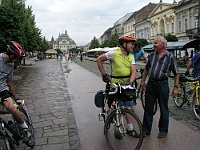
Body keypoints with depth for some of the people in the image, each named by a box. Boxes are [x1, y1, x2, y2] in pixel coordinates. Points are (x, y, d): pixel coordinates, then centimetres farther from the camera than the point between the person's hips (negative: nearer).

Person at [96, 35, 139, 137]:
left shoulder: (131, 56, 5)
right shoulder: (114, 53, -10)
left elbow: (133, 71, -4)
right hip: (116, 84, -5)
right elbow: (99, 60, -3)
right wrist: (104, 74, -5)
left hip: (127, 85, 5)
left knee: (129, 107, 9)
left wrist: (130, 82, -22)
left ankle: (130, 129, 22)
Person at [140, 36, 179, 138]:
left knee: (164, 109, 8)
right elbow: (146, 69, 17)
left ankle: (163, 130, 24)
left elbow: (176, 74, -1)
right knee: (148, 108, 9)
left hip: (162, 84, -3)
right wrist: (143, 81, 14)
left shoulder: (170, 57, -3)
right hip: (150, 83, 4)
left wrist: (175, 87, -6)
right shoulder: (152, 55, 8)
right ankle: (146, 130, 21)